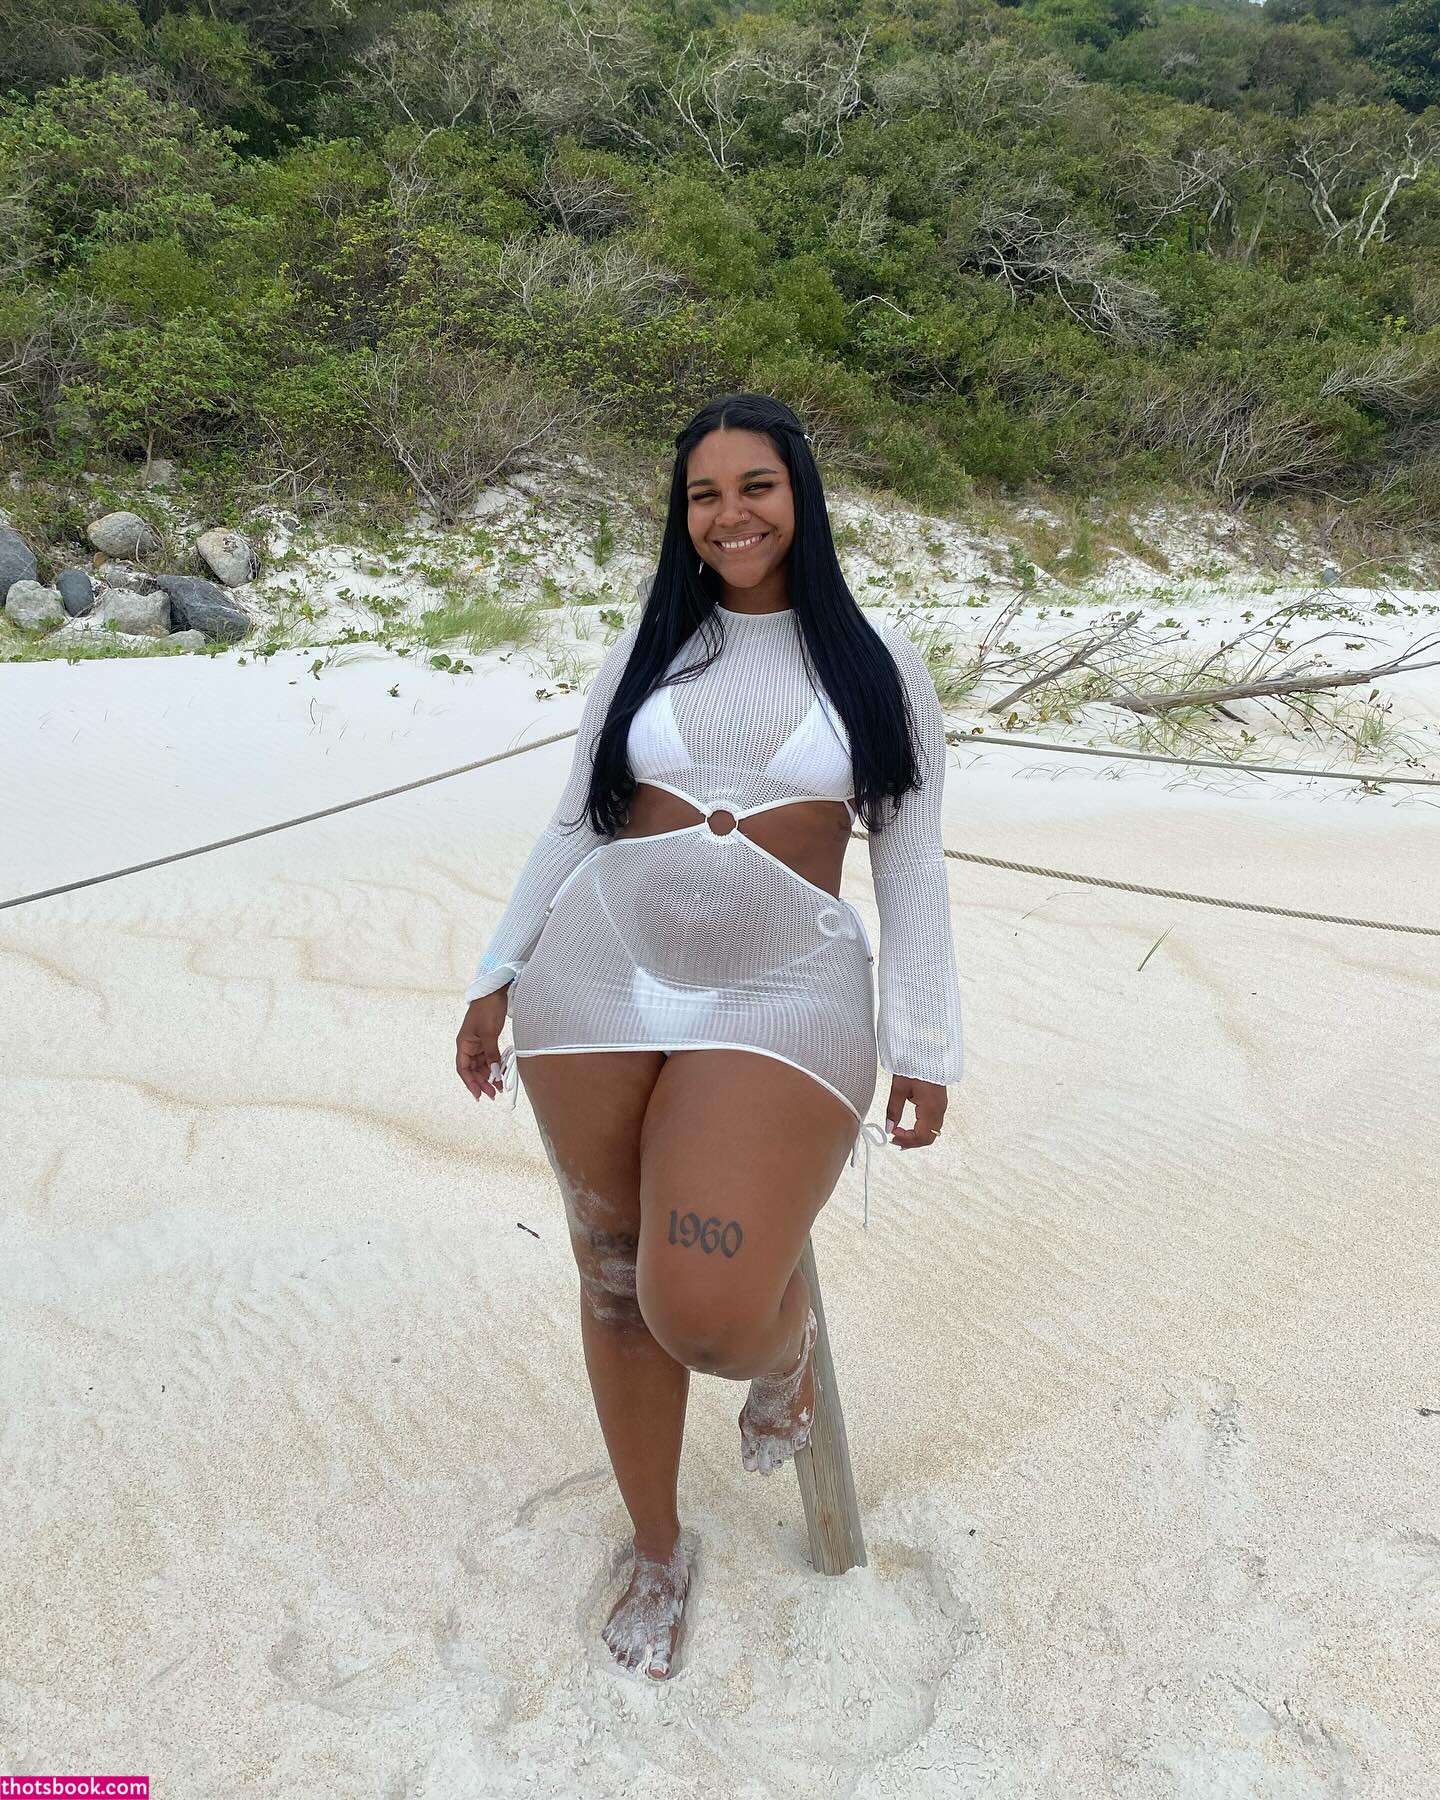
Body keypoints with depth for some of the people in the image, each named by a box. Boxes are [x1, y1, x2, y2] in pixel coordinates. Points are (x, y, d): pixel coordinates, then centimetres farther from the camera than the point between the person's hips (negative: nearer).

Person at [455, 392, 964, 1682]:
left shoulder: (879, 662, 5)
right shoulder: (649, 650, 11)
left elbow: (912, 868, 4)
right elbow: (572, 826, 14)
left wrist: (927, 1048, 1)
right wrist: (500, 977, 10)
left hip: (781, 998, -3)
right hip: (599, 980, 4)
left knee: (709, 1316, -18)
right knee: (616, 1284, 12)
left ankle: (787, 1329, 23)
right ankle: (658, 1547, 38)